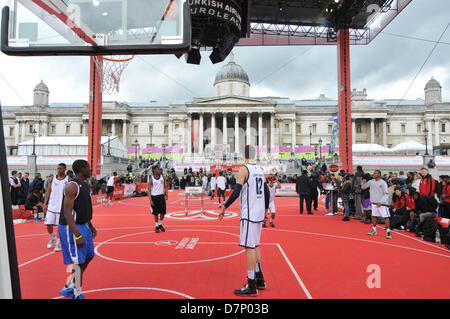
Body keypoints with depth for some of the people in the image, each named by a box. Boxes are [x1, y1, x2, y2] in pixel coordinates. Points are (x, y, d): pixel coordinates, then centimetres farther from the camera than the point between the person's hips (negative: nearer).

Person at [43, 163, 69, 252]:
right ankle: (52, 238, 32)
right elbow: (48, 191, 8)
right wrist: (45, 204, 3)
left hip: (62, 206, -3)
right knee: (48, 224, 5)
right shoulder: (52, 178, 5)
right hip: (51, 205, 3)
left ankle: (58, 243, 16)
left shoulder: (68, 180, -4)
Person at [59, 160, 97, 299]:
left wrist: (91, 226, 22)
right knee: (78, 262, -2)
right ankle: (77, 295, 12)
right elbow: (67, 212, -24)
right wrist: (77, 235, -28)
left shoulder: (84, 185, 11)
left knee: (88, 257, 16)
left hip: (83, 225, 10)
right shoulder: (72, 186, -19)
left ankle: (68, 288, 29)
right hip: (71, 228, -10)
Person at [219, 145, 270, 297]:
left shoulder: (244, 169, -12)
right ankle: (259, 280, 27)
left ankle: (251, 287, 2)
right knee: (255, 246, 18)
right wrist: (266, 210, 26)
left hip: (249, 214, -8)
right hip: (259, 213, 8)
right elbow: (267, 192, 16)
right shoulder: (260, 170, 12)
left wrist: (224, 207, -12)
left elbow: (236, 192, -20)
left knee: (249, 247, -4)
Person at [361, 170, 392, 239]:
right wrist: (364, 183, -7)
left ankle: (388, 231, 0)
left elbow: (386, 194, -12)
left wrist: (381, 202, -21)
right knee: (374, 216, 10)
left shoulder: (383, 183, -10)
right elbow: (363, 187, 15)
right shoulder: (371, 182, 6)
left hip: (382, 203, -5)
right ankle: (374, 230, 22)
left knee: (386, 217, -6)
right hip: (374, 202, 5)